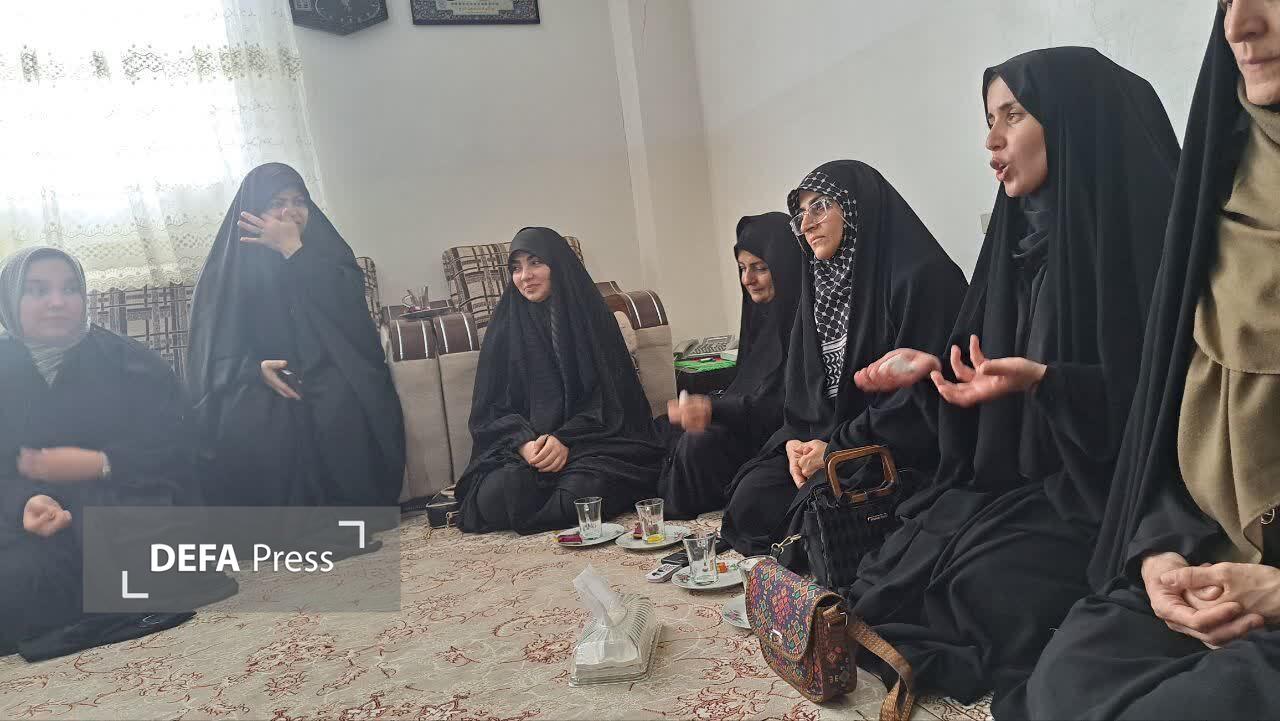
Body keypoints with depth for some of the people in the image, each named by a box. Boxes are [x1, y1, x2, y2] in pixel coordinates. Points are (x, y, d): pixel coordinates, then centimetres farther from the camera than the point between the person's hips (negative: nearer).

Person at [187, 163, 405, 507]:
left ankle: (345, 509, -23)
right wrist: (256, 368, -18)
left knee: (341, 409, -34)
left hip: (327, 376, 0)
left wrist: (292, 249, -6)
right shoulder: (227, 266, 11)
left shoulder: (326, 250, 14)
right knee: (244, 422, -32)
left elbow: (347, 306, -7)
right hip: (260, 385, 0)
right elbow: (217, 344, 3)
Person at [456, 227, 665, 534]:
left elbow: (608, 395, -1)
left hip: (588, 438, -2)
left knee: (580, 496, -33)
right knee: (494, 496, -27)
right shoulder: (505, 325, 9)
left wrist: (564, 439, -17)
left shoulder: (590, 316, 4)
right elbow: (490, 405, 6)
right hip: (521, 447, 2)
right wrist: (523, 442, -15)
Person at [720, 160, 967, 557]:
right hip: (823, 443, 7)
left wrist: (836, 447, -16)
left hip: (904, 449, -7)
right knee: (751, 500, -11)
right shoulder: (821, 284, 14)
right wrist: (796, 439, -5)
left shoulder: (921, 277, -12)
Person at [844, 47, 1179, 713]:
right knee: (894, 565, -11)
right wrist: (934, 367, -1)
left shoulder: (1140, 226, -14)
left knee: (991, 585, -25)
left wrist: (1044, 382, -29)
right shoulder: (1028, 231, 9)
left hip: (1120, 484, -7)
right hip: (1023, 476, 7)